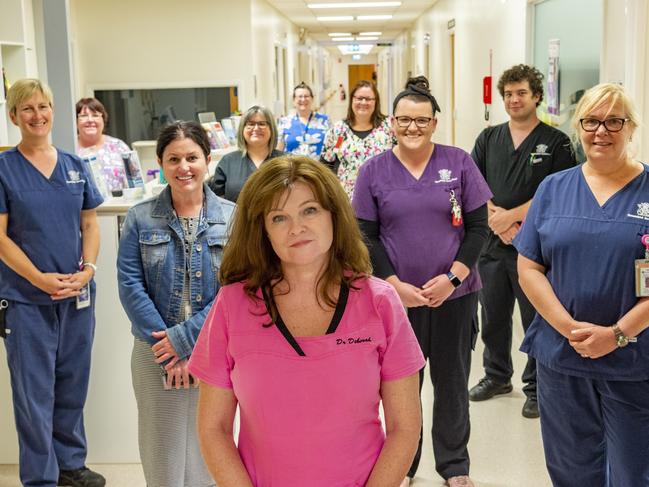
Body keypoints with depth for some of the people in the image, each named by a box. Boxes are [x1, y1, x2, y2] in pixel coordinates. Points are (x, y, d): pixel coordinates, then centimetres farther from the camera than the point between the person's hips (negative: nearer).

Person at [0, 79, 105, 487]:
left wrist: (88, 269, -9)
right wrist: (40, 278, -18)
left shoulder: (75, 166, 7)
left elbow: (90, 224, 8)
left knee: (73, 385, 14)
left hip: (78, 295, 4)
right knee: (34, 392, 4)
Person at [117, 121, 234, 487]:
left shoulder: (232, 217, 0)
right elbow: (130, 285, -4)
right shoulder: (141, 218, 2)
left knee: (210, 455, 9)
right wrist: (167, 349, -11)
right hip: (156, 353, 1)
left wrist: (186, 338, -14)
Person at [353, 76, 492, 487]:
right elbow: (366, 236, 0)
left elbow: (478, 226, -1)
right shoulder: (374, 170, 0)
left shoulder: (459, 163, -1)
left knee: (452, 382, 11)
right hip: (397, 297, 0)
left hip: (455, 295, 0)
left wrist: (452, 277, -12)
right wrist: (395, 284, -10)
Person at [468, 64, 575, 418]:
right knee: (492, 316, 15)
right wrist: (495, 219, -10)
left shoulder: (556, 142, -2)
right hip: (492, 242, 4)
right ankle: (497, 376, 33)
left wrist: (512, 215, -15)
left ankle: (536, 388, 17)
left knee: (537, 320, 3)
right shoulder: (489, 137, 10)